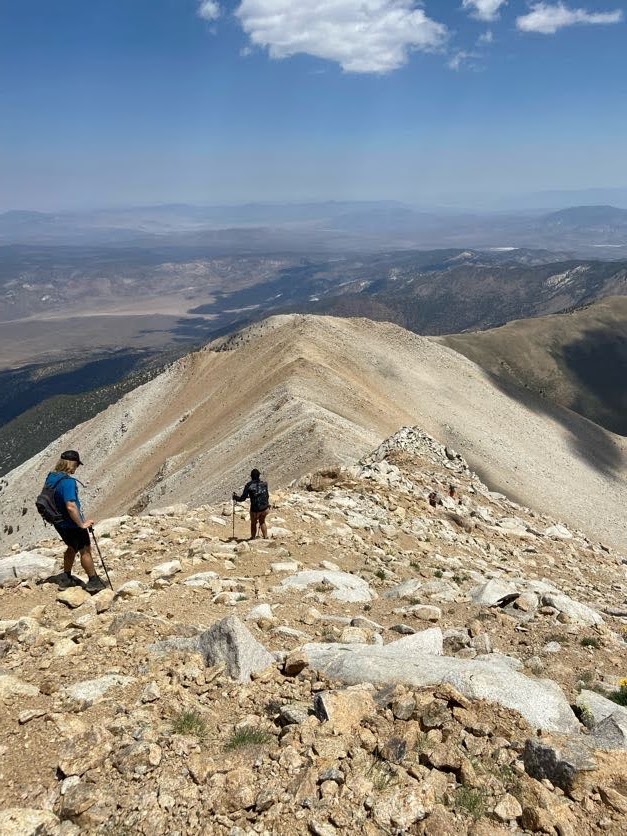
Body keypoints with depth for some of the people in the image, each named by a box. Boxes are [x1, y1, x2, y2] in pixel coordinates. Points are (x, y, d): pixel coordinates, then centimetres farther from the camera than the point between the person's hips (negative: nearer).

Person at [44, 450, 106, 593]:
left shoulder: (50, 477, 0)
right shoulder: (68, 481, -28)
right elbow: (71, 506, -35)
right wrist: (82, 524, -24)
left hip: (59, 522, 9)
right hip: (71, 524, -9)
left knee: (72, 547, 27)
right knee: (85, 550, 7)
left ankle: (67, 578, 37)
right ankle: (93, 582, 18)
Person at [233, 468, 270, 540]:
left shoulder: (248, 485, -12)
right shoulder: (264, 484, -3)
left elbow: (243, 498, -9)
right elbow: (267, 496, 8)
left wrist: (235, 497, 9)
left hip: (255, 509, -3)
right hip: (265, 508, 3)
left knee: (253, 523, 23)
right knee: (262, 522, 27)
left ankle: (253, 538, 34)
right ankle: (266, 537, 28)